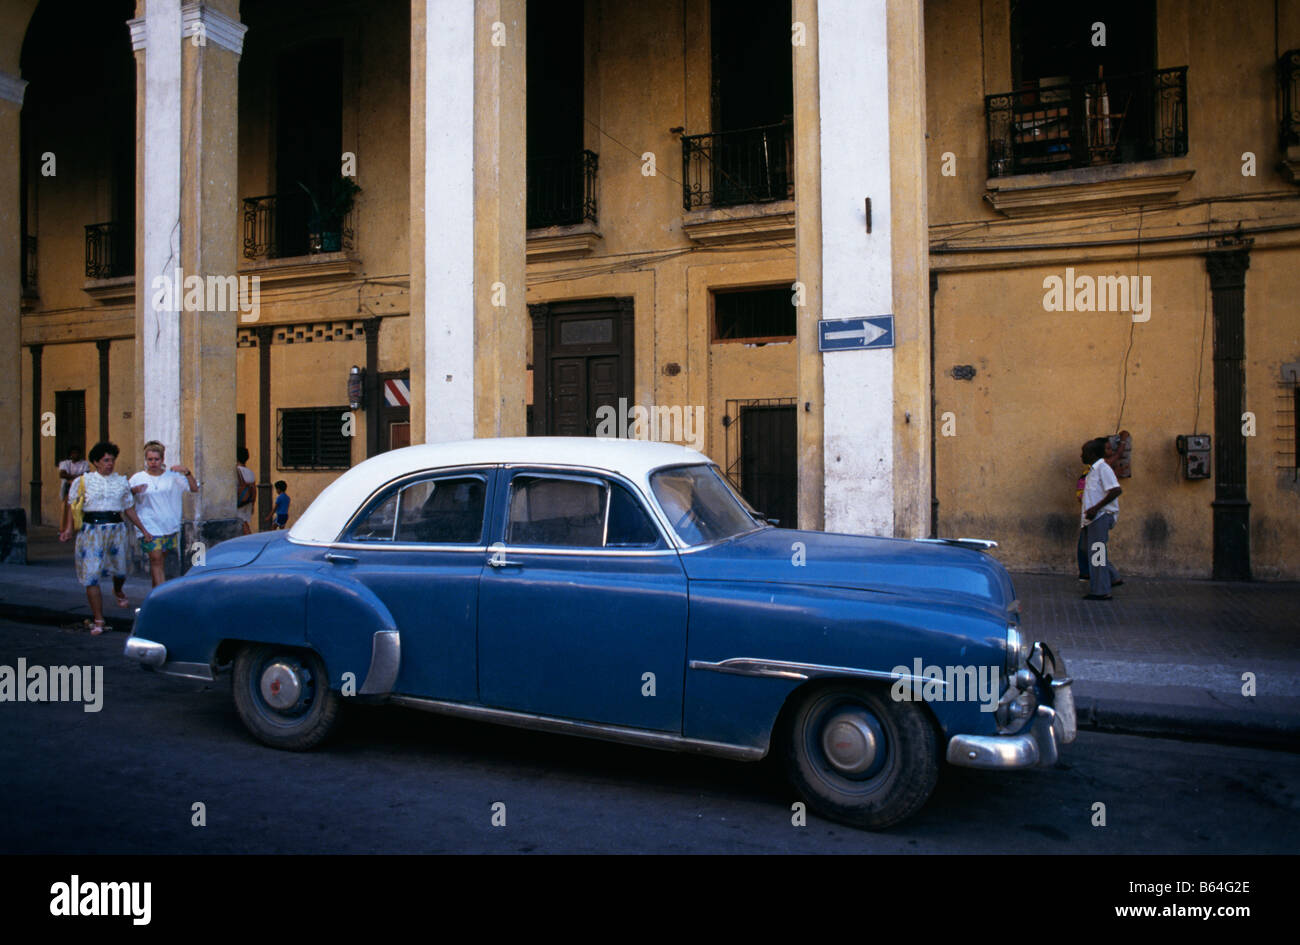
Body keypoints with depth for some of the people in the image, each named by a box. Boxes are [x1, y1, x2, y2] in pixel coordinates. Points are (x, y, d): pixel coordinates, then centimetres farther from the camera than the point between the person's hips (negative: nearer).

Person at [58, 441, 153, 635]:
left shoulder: (121, 482, 10)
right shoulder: (82, 481, 3)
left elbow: (128, 509, 16)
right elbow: (70, 504, 4)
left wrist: (144, 530, 15)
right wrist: (68, 528, -10)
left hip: (117, 529, 2)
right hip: (92, 530, -2)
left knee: (120, 571, 9)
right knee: (91, 576, -6)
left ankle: (118, 592, 49)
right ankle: (98, 621, 1)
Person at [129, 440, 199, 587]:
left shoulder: (172, 476, 6)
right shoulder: (138, 478, 4)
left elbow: (194, 489, 3)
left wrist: (187, 472, -12)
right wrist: (134, 490, -17)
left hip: (170, 524, 2)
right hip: (149, 525, -2)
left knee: (160, 560, 10)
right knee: (156, 558, -11)